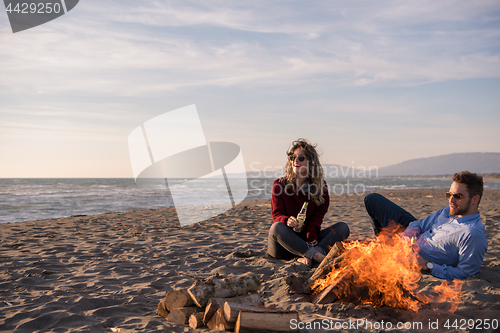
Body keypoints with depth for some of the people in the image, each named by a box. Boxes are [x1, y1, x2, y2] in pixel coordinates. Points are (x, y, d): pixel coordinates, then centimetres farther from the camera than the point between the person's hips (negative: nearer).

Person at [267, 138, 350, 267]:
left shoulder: (320, 185, 7)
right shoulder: (279, 184, 2)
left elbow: (318, 215, 0)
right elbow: (277, 214, -5)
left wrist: (311, 236, -20)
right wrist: (287, 220, -31)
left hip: (307, 239, 2)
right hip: (285, 240, -2)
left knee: (343, 227, -18)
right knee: (277, 227, -36)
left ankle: (308, 256, -42)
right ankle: (319, 257, -45)